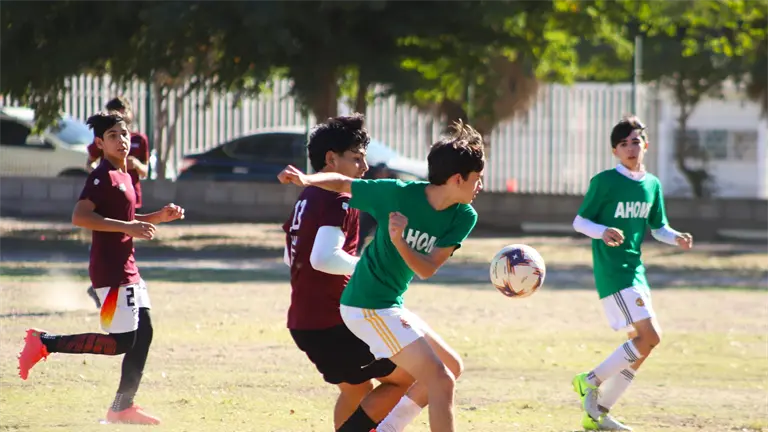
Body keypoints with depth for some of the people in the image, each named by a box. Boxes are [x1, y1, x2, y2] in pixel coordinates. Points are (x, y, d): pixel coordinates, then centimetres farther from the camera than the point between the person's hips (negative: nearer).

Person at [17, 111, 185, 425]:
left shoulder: (124, 176, 16)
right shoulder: (102, 176, -14)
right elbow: (79, 216, -26)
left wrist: (159, 217, 15)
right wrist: (128, 227, -28)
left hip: (128, 269, 10)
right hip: (111, 272, -10)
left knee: (143, 334, 10)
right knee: (122, 341, -11)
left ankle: (123, 407, 16)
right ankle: (45, 343, -5)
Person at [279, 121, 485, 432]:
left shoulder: (464, 218, -2)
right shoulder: (398, 194, -16)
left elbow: (428, 269, -9)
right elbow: (342, 184, -3)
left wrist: (400, 243, -28)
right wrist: (305, 180, -22)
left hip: (391, 305, 8)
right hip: (369, 307, -8)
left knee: (452, 367, 16)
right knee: (441, 381, -13)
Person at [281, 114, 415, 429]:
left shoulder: (306, 199, 15)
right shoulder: (338, 202, -15)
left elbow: (290, 257, 26)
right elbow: (323, 257, -29)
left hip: (303, 321, 10)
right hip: (332, 323, -10)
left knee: (358, 387, 27)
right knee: (405, 377, -2)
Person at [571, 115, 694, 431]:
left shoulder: (652, 185, 10)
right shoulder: (604, 182, -9)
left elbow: (658, 228, 19)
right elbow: (579, 221, -5)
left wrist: (677, 239, -2)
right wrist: (603, 232, -25)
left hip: (635, 269, 8)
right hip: (612, 271, -8)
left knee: (640, 346, 8)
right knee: (649, 336, -18)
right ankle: (590, 381, -5)